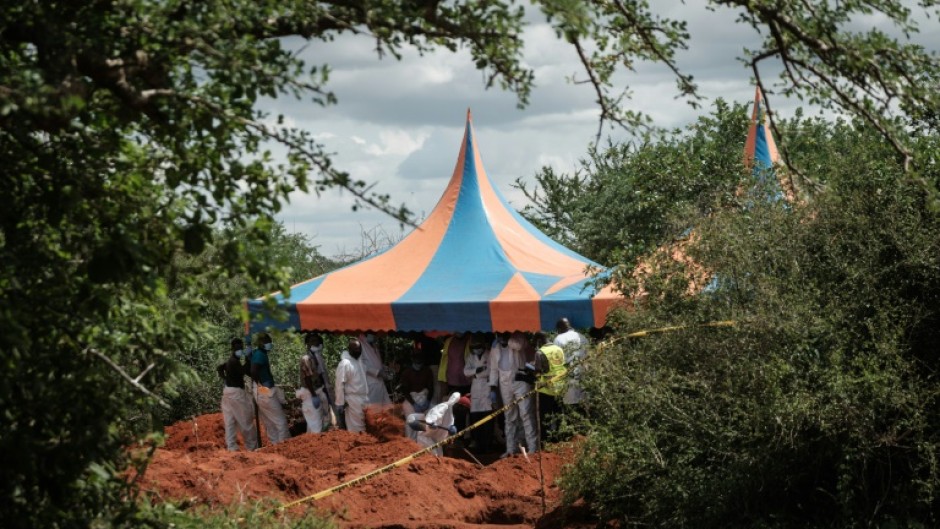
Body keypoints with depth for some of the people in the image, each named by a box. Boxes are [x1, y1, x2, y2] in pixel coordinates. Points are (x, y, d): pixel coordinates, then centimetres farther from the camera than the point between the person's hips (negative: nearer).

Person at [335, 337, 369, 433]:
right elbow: (340, 384, -17)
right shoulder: (344, 363, -15)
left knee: (362, 428, 13)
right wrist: (340, 403, -18)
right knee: (355, 429, -4)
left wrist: (366, 398, 17)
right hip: (353, 400, -8)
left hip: (362, 399, 8)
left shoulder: (358, 361, 12)